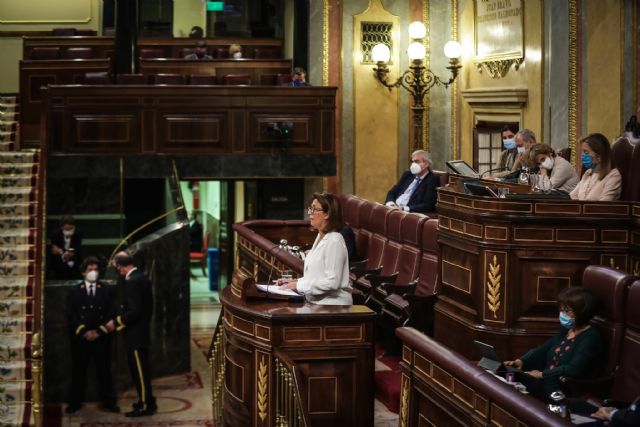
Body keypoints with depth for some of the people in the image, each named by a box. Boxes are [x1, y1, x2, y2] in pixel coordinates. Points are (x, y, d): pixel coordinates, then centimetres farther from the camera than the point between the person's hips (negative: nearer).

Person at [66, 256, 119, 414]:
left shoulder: (106, 291, 8)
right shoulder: (74, 291, 8)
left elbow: (111, 314, 2)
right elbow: (71, 315, 0)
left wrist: (99, 332, -8)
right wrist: (83, 332, -10)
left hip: (102, 338, 0)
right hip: (80, 338, 0)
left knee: (104, 371, 3)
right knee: (78, 371, 3)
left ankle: (109, 402, 9)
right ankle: (75, 402, 10)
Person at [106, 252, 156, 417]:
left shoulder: (132, 282, -21)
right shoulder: (142, 277, 9)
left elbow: (135, 311, -25)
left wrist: (116, 323, -16)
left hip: (135, 334, -10)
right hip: (142, 331, 10)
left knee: (139, 371, -1)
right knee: (141, 370, 18)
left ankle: (146, 406, 5)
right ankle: (147, 401, 27)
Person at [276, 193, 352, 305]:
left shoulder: (334, 241, -14)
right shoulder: (320, 237, 15)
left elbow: (332, 282, -20)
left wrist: (299, 285, -16)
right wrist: (294, 282, 8)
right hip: (316, 302, 8)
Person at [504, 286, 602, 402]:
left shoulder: (591, 337, -10)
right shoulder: (566, 330, 18)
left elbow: (574, 369, -22)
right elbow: (542, 350, 17)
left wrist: (542, 374, -20)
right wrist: (521, 361, -1)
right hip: (547, 382, 9)